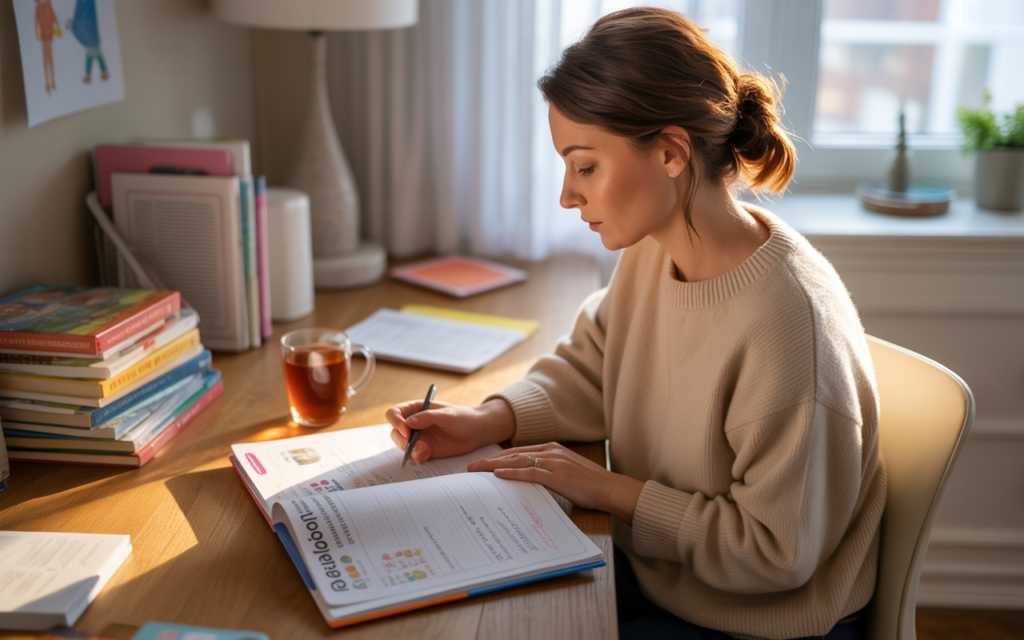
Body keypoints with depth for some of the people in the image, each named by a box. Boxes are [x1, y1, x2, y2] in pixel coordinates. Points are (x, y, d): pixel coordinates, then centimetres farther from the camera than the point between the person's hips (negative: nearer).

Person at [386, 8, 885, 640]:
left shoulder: (788, 318, -31)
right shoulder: (653, 251, -8)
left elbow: (776, 552, -24)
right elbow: (586, 372, 9)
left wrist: (608, 489, -20)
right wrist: (486, 421, -8)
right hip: (654, 571, 6)